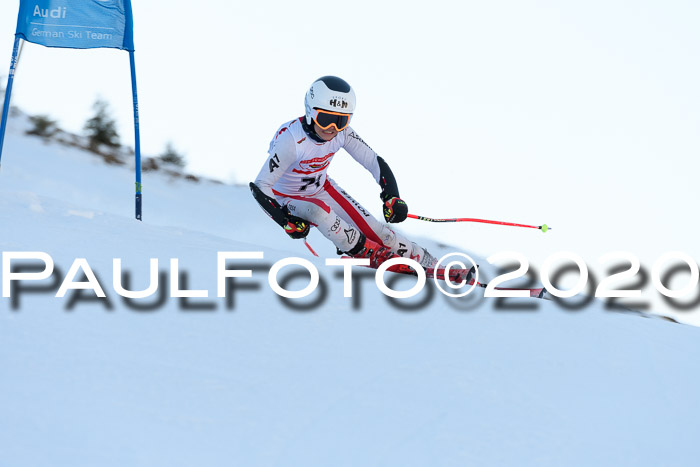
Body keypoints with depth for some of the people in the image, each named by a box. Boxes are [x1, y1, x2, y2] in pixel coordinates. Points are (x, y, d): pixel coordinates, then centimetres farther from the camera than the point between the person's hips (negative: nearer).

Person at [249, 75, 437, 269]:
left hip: (321, 187, 4)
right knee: (319, 211, -36)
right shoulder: (291, 139, -35)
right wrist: (286, 222, -42)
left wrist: (392, 198, -29)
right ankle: (369, 253, -17)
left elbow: (375, 162, -13)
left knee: (373, 228, -7)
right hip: (286, 198, -4)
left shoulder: (343, 132, -20)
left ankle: (424, 260, 11)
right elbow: (260, 186, -33)